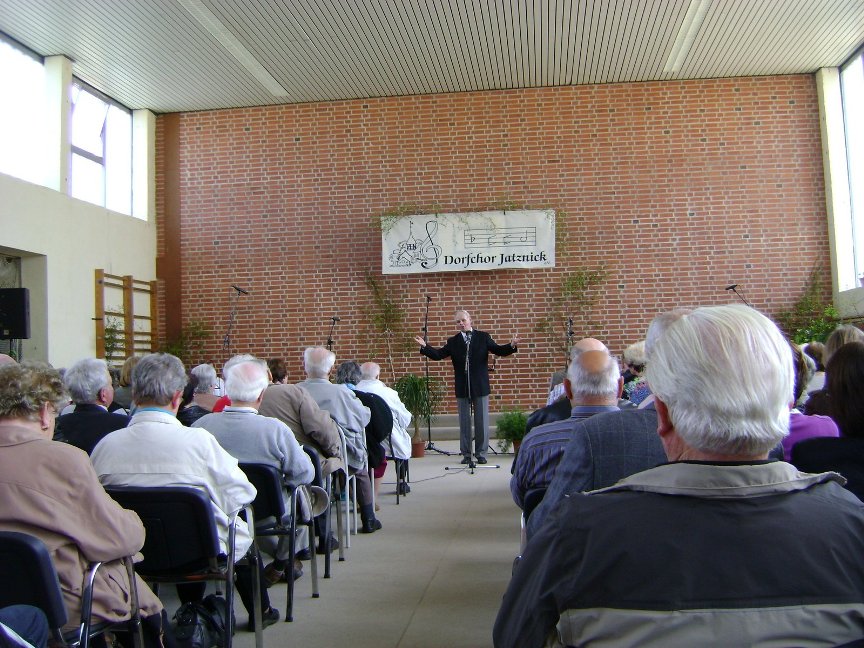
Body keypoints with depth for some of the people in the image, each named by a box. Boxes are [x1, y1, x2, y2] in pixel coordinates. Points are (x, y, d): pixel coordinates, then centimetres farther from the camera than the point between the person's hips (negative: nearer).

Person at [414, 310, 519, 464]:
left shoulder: (483, 337, 4)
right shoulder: (453, 342, 6)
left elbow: (498, 350, 2)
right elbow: (438, 354, 0)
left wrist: (511, 346, -16)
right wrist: (424, 346, -14)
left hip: (480, 387, -1)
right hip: (461, 388, 1)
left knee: (482, 422, 4)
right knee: (464, 422, 7)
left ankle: (481, 453, 14)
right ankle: (466, 454, 15)